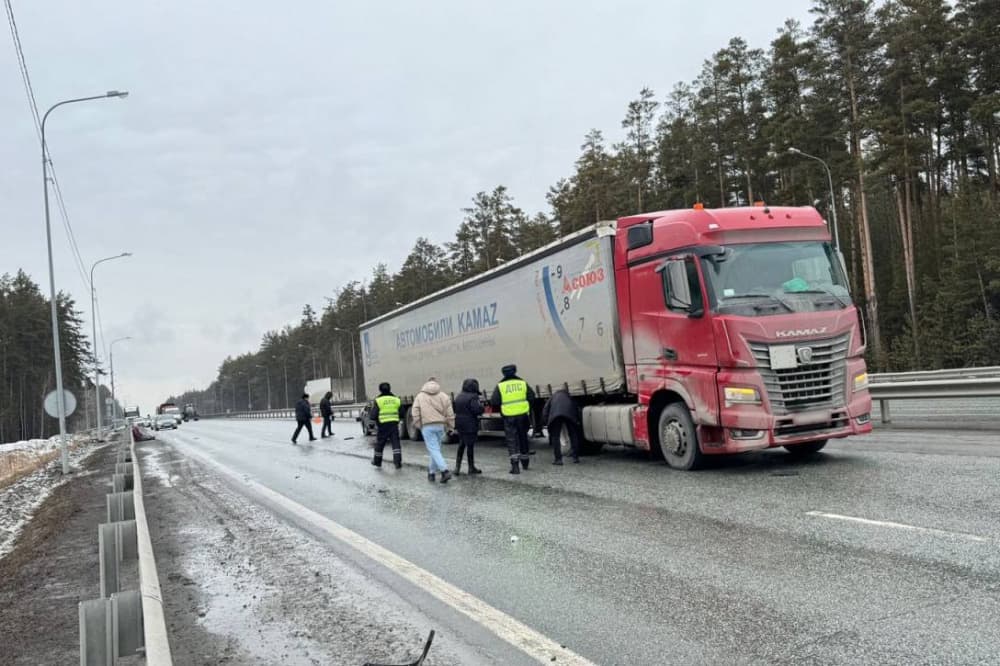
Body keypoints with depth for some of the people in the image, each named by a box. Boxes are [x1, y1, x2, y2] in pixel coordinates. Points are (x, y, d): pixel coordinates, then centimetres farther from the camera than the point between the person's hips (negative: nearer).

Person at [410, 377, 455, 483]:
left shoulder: (420, 396, 4)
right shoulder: (444, 396, 7)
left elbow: (415, 413, -1)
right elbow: (450, 414, 4)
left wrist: (418, 425, 8)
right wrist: (451, 427, 11)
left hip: (427, 426, -3)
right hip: (440, 425, 3)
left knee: (433, 449, -7)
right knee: (436, 449, 16)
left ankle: (445, 471, -22)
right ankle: (431, 471, 25)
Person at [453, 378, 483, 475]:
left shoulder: (459, 397, 9)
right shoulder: (472, 397, -16)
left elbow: (455, 410, 16)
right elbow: (477, 410, -22)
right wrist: (481, 405, -4)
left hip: (460, 424, 7)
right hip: (470, 425, -7)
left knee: (461, 445, 16)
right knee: (470, 446, 2)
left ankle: (457, 467, 12)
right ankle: (471, 467, 11)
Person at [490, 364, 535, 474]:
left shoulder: (500, 386, -2)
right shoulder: (523, 383, 4)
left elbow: (494, 402, -5)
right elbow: (531, 397, 4)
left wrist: (500, 408, 15)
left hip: (508, 416, -2)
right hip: (523, 415, 2)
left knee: (511, 440, 1)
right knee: (523, 437, 18)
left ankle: (514, 465, -12)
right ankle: (524, 461, 33)